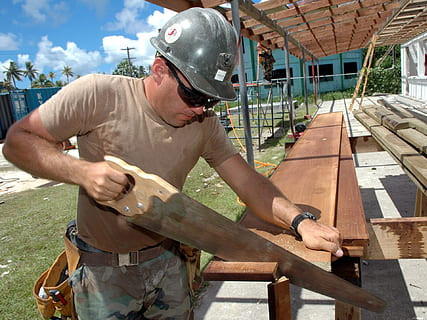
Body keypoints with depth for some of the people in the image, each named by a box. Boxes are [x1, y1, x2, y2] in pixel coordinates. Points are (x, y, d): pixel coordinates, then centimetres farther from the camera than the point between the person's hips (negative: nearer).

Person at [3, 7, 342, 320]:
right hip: (103, 271, -3)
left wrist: (300, 221, -26)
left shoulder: (205, 123, -9)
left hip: (167, 260, 4)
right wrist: (83, 172, -31)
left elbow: (247, 180, -10)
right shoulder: (99, 95, -21)